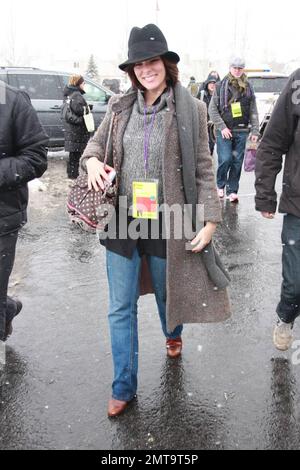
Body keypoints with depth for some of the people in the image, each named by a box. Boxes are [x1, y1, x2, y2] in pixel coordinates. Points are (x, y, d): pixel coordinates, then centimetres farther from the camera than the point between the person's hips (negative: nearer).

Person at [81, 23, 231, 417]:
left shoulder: (189, 109, -6)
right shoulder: (120, 107, 2)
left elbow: (203, 169, -4)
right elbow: (97, 141, 16)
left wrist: (210, 219, -10)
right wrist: (92, 159, -8)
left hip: (166, 224, -2)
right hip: (122, 222, 3)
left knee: (167, 292, 19)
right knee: (121, 308, 7)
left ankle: (173, 335, 55)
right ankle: (124, 388, 23)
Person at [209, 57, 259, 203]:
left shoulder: (248, 88, 10)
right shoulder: (221, 86, 1)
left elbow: (253, 112, 10)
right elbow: (212, 109, -2)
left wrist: (255, 131, 2)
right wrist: (222, 127, -9)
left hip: (241, 131, 3)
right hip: (224, 130, -3)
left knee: (237, 162, 3)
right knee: (225, 159, -10)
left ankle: (232, 190, 14)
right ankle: (220, 185, 15)